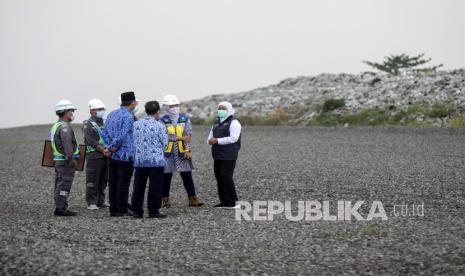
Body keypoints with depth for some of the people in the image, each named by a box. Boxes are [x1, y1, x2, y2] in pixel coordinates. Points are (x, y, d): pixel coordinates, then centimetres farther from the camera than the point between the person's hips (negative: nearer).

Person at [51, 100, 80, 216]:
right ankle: (60, 208, -10)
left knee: (60, 185, 13)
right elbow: (66, 142, -29)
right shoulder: (64, 126, -17)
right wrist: (71, 158, -30)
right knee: (64, 185, -9)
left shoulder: (56, 126, 15)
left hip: (58, 160, 10)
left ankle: (60, 207, 17)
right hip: (66, 161, -10)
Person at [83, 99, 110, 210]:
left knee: (103, 180, 11)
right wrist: (103, 150, -18)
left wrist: (109, 149, -5)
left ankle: (100, 201, 19)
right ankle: (91, 202, -1)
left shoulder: (105, 123, 18)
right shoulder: (88, 124, -4)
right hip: (94, 155, -7)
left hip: (106, 156, 7)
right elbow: (92, 141, -12)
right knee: (92, 180, -5)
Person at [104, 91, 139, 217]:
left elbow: (106, 131, 10)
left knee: (113, 182, 10)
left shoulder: (111, 114, 10)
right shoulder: (128, 116, -14)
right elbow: (123, 134, -19)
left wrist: (112, 146, 4)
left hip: (113, 155, 7)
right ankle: (122, 209, 1)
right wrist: (114, 147, -8)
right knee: (124, 183, -1)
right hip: (126, 155, -7)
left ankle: (113, 209, 13)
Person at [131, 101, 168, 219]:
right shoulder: (159, 126, -9)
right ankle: (153, 211, 2)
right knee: (155, 187, 1)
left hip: (140, 160, 4)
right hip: (156, 160, -4)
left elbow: (134, 141, 10)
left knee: (138, 187, 9)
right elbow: (164, 143, -3)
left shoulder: (136, 124, 3)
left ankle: (137, 211, 11)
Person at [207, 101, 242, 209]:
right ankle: (224, 201, 12)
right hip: (218, 155, 8)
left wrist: (217, 141, -18)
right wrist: (210, 140, -2)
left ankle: (232, 202, -6)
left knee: (226, 177, -11)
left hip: (228, 156, -8)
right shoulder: (217, 123, 20)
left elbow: (233, 138, -18)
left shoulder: (233, 123, -7)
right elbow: (211, 135, 23)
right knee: (219, 178, 6)